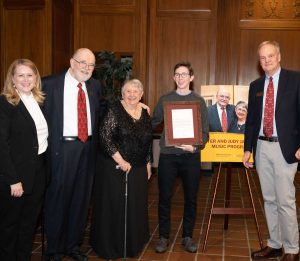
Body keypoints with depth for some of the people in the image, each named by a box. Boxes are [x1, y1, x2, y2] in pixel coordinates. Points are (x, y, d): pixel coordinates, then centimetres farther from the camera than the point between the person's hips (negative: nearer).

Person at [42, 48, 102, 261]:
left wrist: (96, 143, 9)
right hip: (63, 147, -5)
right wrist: (47, 146, -9)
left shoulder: (95, 86, 11)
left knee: (82, 198, 12)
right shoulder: (50, 84, -4)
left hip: (88, 147, 5)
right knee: (59, 197, 2)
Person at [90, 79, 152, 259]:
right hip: (115, 167, -5)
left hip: (138, 169, 5)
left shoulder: (145, 112, 6)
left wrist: (148, 163, 11)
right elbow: (105, 137, -17)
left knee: (136, 205, 13)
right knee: (115, 206, 4)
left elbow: (148, 141, 12)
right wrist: (121, 161, -18)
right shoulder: (115, 110, -10)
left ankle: (134, 242, 32)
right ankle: (111, 245, 21)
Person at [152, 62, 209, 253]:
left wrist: (196, 146, -16)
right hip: (167, 155, 0)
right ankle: (164, 236, 18)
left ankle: (188, 236, 23)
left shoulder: (199, 101, 4)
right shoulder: (165, 99, 6)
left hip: (191, 155, 0)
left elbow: (205, 130, 0)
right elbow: (153, 123, 7)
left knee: (191, 198, 7)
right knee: (164, 197, 4)